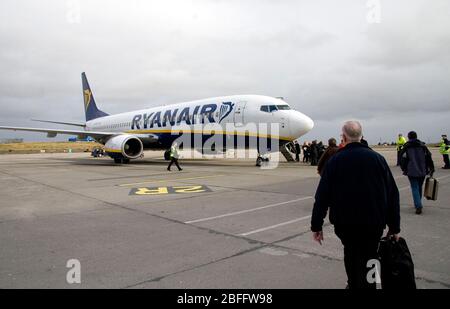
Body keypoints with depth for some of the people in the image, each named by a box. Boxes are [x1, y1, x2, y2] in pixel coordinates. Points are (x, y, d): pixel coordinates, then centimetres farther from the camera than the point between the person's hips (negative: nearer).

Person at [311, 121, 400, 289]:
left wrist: (316, 226, -3)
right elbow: (392, 194, 0)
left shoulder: (335, 160, -8)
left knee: (352, 256, 19)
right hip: (375, 222, 1)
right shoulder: (377, 158, -2)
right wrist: (394, 227, 7)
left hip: (345, 223, -1)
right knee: (369, 258, 17)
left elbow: (322, 196, -9)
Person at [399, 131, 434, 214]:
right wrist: (431, 169, 7)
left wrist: (404, 169, 7)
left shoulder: (406, 147, -3)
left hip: (412, 172, -3)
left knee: (415, 188, -1)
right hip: (422, 171, 3)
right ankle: (417, 204, 31)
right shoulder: (422, 146, 5)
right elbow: (428, 158, 2)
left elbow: (402, 159, -4)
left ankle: (418, 206, -15)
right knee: (419, 188, 18)